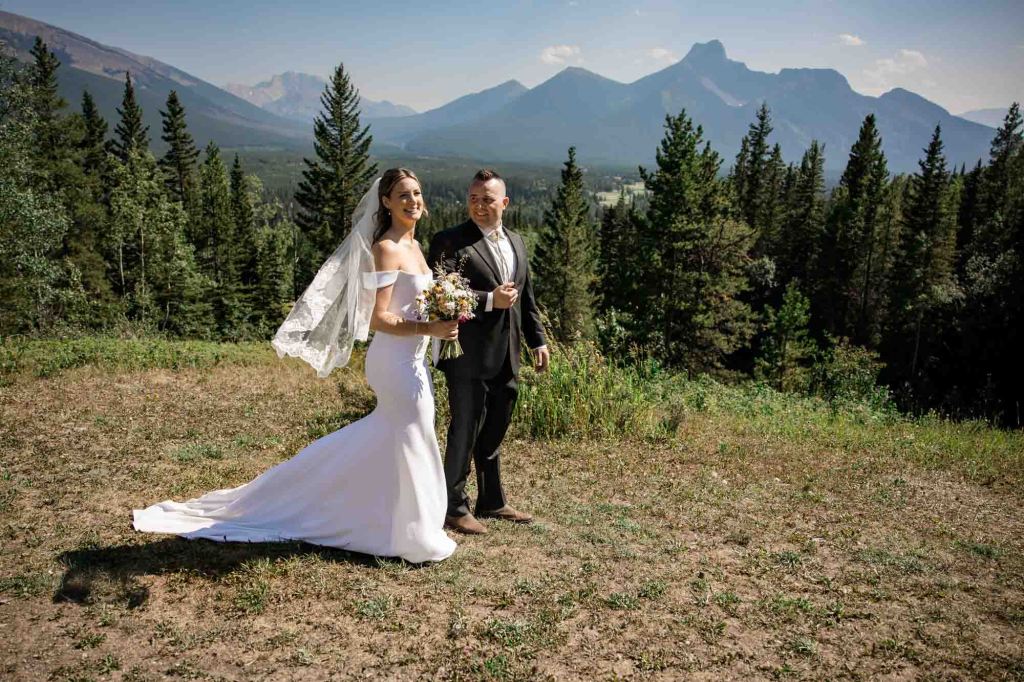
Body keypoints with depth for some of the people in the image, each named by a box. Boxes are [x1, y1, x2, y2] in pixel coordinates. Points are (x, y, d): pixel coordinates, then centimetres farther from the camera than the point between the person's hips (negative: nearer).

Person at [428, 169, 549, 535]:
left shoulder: (516, 241, 13)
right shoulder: (449, 242, -9)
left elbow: (526, 296, 19)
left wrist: (538, 340, 15)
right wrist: (489, 300, -24)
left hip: (506, 357, 7)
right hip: (469, 356, -7)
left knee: (493, 432, 19)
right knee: (465, 432, 3)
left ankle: (492, 501, 33)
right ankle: (455, 507, 19)